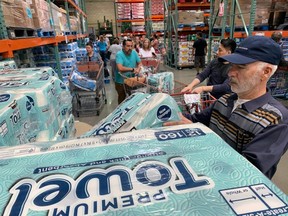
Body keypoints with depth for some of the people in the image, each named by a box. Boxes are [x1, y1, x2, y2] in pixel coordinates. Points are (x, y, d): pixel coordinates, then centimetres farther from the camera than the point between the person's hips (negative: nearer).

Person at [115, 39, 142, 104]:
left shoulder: (134, 52, -2)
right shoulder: (119, 54, -19)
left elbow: (139, 63, 9)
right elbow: (120, 68, -32)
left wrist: (138, 69, -14)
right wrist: (132, 69, -24)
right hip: (121, 82, -5)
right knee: (122, 99, 10)